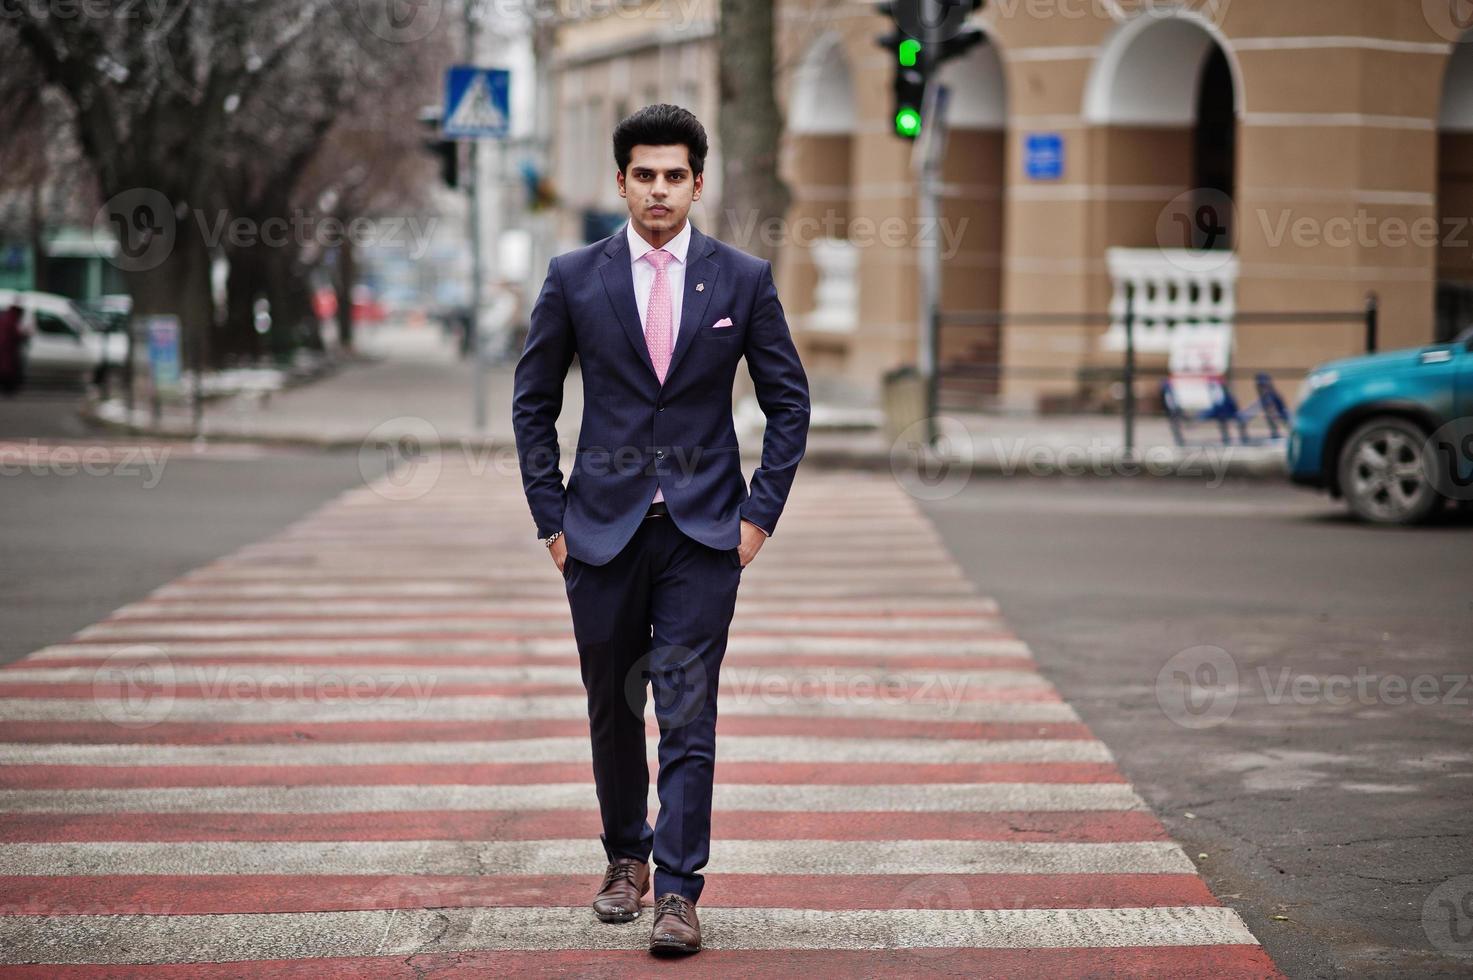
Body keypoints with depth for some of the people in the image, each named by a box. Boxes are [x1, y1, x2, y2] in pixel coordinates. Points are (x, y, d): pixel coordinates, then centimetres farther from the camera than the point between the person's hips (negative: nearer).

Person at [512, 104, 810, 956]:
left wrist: (760, 512, -2)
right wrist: (551, 517, 1)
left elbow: (790, 401, 6)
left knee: (688, 712, -7)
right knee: (614, 709, 11)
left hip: (704, 532, -1)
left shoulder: (744, 279, 1)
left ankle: (678, 893, -6)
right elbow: (534, 401, 8)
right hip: (604, 528, 1)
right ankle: (626, 859, 31)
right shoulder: (575, 277, 2)